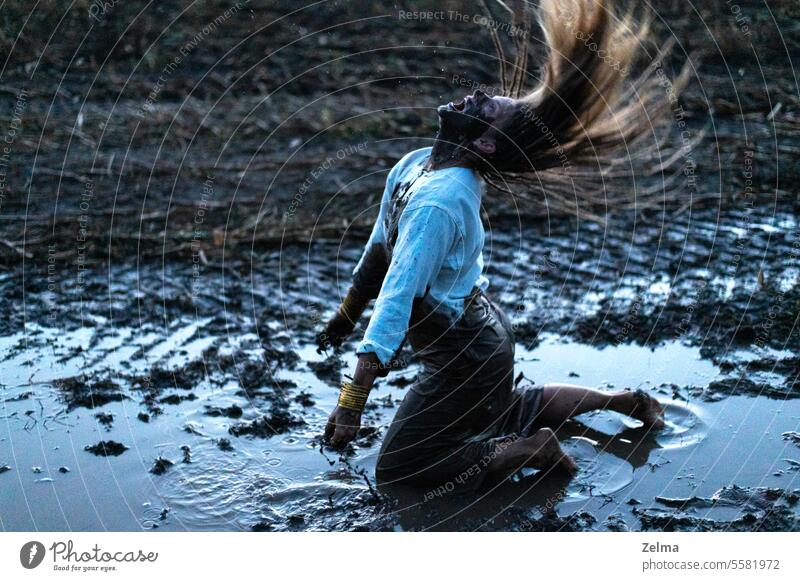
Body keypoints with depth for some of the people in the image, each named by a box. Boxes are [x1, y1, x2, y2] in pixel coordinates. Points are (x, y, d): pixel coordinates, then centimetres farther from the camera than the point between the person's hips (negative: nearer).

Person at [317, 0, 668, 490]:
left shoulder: (437, 201, -33)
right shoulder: (413, 165, -3)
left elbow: (398, 298, -38)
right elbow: (379, 248, 10)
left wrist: (354, 398, -38)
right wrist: (345, 317, 20)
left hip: (467, 358, -9)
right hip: (485, 335, 9)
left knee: (398, 469, 2)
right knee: (515, 410, 34)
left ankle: (532, 450, 2)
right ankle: (623, 400, 37)